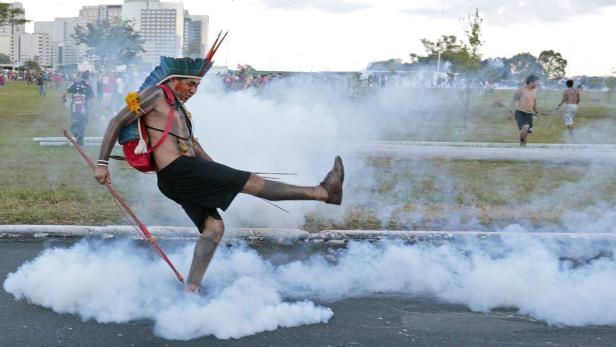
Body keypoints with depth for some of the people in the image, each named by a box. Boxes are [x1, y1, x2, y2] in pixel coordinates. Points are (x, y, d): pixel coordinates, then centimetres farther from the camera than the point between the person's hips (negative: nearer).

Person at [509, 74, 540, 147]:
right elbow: (513, 100, -7)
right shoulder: (521, 90, -10)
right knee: (525, 127, -28)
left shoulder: (534, 91, 11)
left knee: (527, 132, 5)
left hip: (529, 114, 7)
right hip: (520, 113, -7)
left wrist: (536, 112, 25)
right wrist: (511, 112, -12)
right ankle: (521, 141, -6)